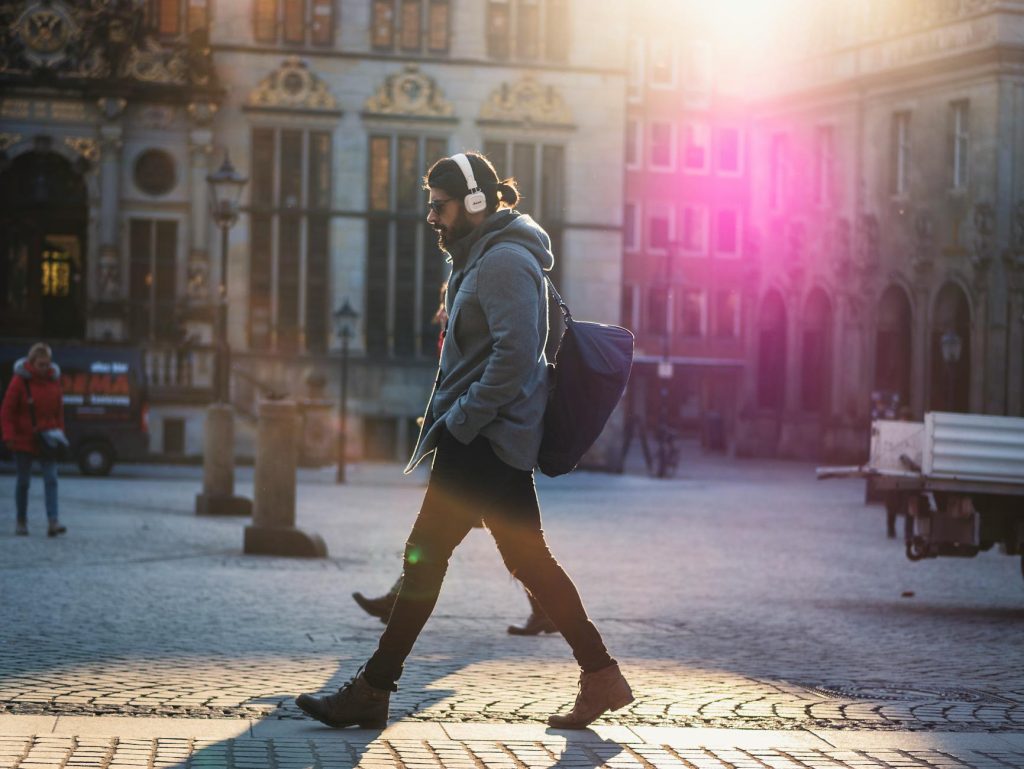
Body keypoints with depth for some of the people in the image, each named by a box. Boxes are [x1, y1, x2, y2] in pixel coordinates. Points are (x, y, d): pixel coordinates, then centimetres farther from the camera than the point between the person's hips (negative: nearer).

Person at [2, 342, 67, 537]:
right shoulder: (20, 380, -9)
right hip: (24, 439, -3)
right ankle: (21, 521, 20)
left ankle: (53, 521, -14)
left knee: (51, 479, -9)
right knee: (23, 481, 7)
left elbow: (59, 410, 11)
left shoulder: (53, 379, 3)